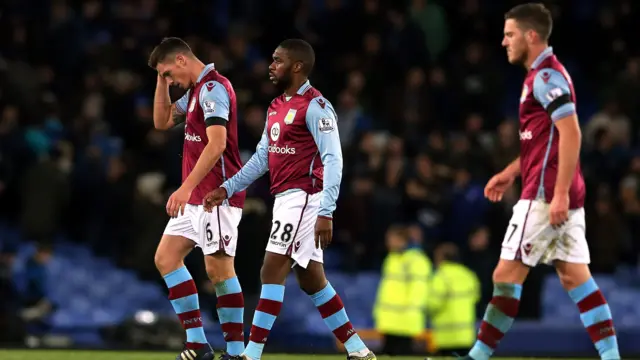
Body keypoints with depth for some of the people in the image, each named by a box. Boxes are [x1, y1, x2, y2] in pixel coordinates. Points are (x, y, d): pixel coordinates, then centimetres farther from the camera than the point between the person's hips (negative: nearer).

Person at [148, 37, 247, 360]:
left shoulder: (212, 88, -14)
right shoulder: (195, 90, 17)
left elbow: (217, 144, -24)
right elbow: (162, 121, 27)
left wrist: (186, 187, -28)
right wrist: (162, 81, 15)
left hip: (216, 196, -10)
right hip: (195, 198, 10)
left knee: (218, 268, -9)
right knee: (165, 258, 7)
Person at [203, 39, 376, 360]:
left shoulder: (315, 106, -13)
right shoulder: (277, 107, 15)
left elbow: (333, 161, -18)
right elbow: (262, 158, 21)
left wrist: (326, 213, -24)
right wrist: (227, 189, 14)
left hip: (303, 198, -9)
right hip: (284, 198, 9)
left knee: (272, 271, -12)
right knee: (311, 279, 11)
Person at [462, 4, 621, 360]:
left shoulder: (546, 76, -13)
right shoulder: (545, 75, 18)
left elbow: (571, 134, -21)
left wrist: (559, 193, -25)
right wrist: (510, 173, 25)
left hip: (546, 195, -10)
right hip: (565, 195, 10)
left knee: (507, 275, -5)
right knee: (575, 275, 6)